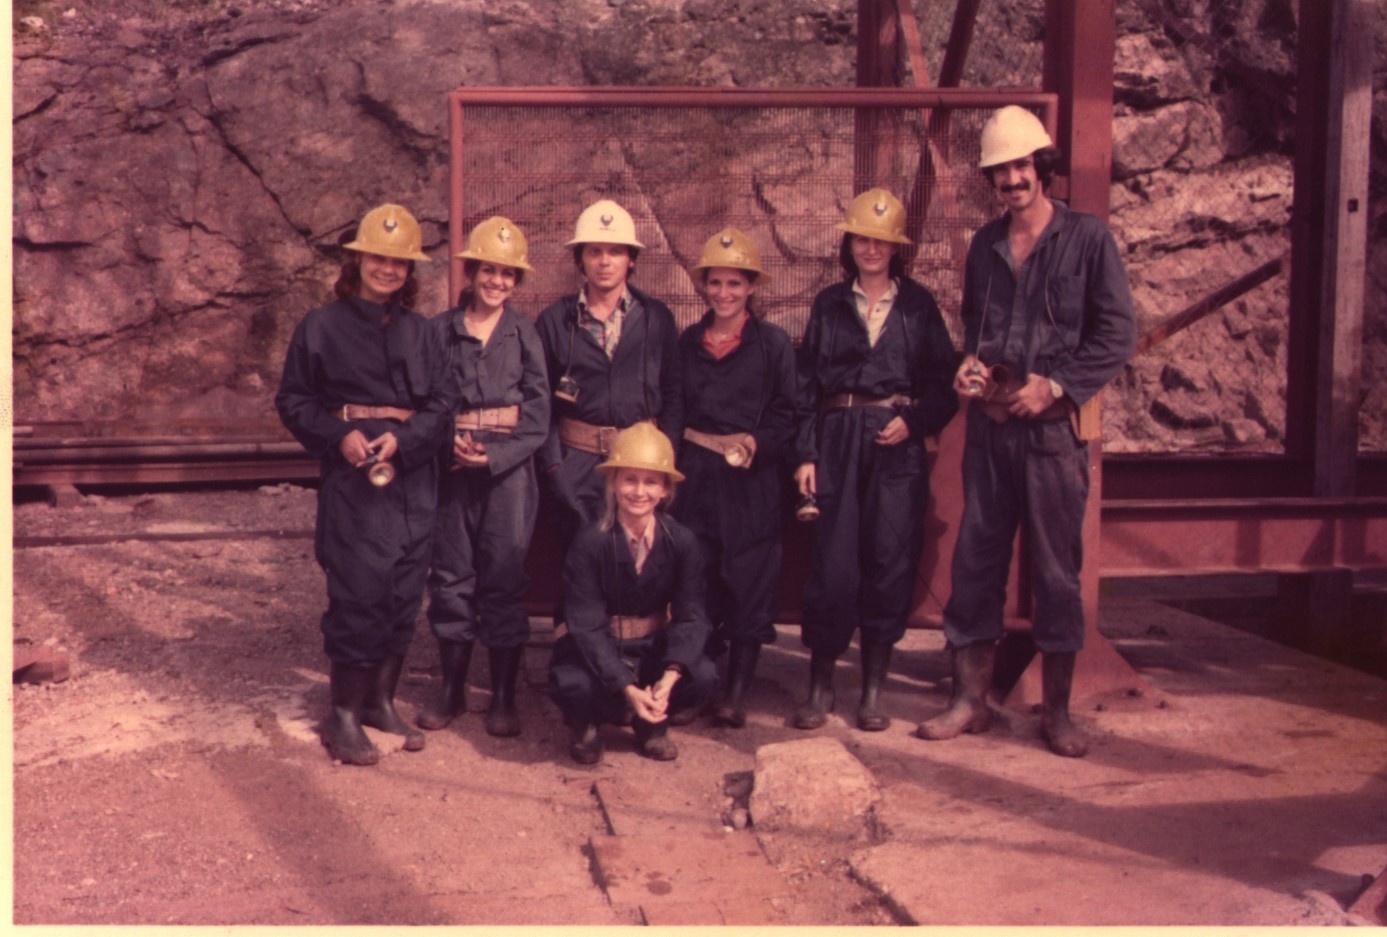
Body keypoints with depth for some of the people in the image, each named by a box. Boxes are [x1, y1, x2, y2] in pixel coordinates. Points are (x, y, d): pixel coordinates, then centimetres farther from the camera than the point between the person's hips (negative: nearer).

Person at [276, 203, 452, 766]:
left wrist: (402, 437, -13)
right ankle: (344, 716, 2)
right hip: (352, 475, -4)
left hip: (412, 474, 4)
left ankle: (381, 702, 22)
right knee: (357, 591, -7)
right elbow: (293, 400, 2)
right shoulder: (322, 326, 2)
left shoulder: (420, 332, 12)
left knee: (404, 592, 7)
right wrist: (341, 435, -14)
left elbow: (441, 404, 5)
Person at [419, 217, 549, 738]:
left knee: (504, 577, 1)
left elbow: (537, 416, 0)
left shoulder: (524, 334, 3)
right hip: (453, 467, 1)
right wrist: (447, 443, -13)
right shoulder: (439, 331, 4)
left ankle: (503, 697, 10)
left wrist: (494, 455, -12)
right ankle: (452, 689, 20)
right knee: (451, 575, 6)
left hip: (509, 466, -1)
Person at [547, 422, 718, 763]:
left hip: (655, 646, 3)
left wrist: (670, 677, -31)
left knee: (704, 676, -26)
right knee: (571, 684, -35)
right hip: (595, 648, -2)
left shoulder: (682, 542, -11)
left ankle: (652, 723, 8)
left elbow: (691, 616, -12)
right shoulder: (590, 543, -18)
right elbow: (588, 626, -20)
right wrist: (627, 688, -33)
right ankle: (586, 724, 5)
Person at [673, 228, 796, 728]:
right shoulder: (687, 342, 11)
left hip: (753, 478, -2)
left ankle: (736, 695, 6)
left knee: (750, 581, -1)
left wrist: (754, 442, -16)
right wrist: (685, 440, -3)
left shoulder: (773, 343, 2)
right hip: (696, 475, 3)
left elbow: (786, 416, -1)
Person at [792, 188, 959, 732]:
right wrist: (805, 454, 0)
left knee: (889, 562, -1)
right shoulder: (828, 304, 11)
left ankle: (873, 691, 9)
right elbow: (807, 383, 8)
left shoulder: (918, 305, 9)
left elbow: (943, 381, 7)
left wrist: (914, 421, -10)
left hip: (898, 446, 0)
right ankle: (820, 685, 8)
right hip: (838, 441, 0)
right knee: (832, 561, -4)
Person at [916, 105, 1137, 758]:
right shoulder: (984, 245, 12)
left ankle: (1056, 710, 12)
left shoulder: (1086, 238, -2)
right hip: (989, 424, 4)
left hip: (1053, 428, -4)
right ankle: (970, 699, 16)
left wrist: (1055, 385, -13)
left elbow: (1117, 333, -4)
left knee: (1057, 568, 2)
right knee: (975, 561, 6)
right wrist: (970, 362, 2)